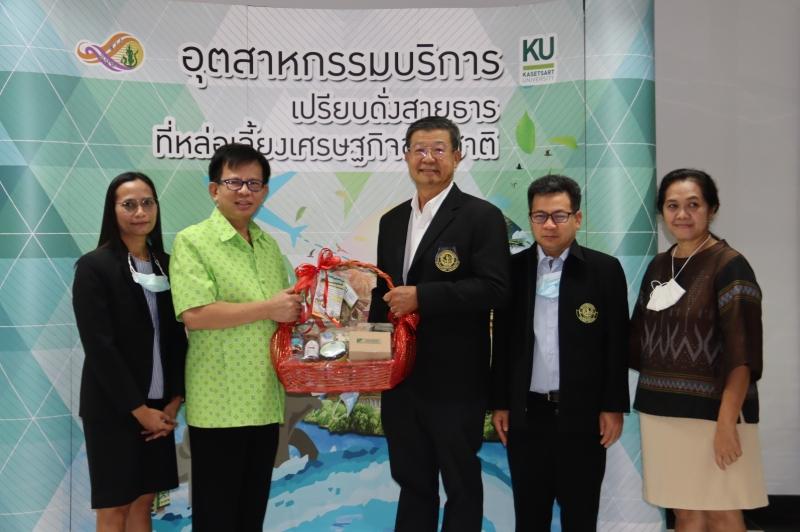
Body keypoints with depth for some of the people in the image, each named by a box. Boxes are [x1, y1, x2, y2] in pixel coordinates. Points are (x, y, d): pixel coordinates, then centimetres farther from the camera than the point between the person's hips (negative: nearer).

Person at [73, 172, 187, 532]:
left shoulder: (166, 265, 8)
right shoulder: (94, 267, -8)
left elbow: (177, 338, 7)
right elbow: (98, 346, -14)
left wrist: (174, 400, -4)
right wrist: (138, 409, -14)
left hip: (158, 407, 5)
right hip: (113, 408, -5)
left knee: (143, 502, 10)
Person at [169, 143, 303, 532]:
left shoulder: (269, 245, 15)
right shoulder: (192, 241, -6)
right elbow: (194, 314, -19)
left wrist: (295, 314, 3)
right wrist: (267, 309, -16)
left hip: (264, 401, 6)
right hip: (219, 405, -6)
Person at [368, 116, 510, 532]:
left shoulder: (481, 216, -8)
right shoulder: (392, 221, 13)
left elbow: (494, 289, -18)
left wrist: (422, 296, -22)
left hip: (455, 383, -6)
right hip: (400, 379, 6)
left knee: (461, 485, 9)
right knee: (412, 483, 17)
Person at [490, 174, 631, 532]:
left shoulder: (605, 270, -2)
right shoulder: (513, 269, 4)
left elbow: (617, 343, -2)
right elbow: (502, 341, 7)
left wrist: (614, 407, -4)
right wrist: (499, 403, 5)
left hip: (583, 415, -2)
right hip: (526, 412, 2)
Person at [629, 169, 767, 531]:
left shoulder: (729, 266, -9)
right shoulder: (659, 267, 10)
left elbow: (741, 354, -15)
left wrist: (726, 423, -21)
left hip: (711, 411, -5)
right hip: (661, 410, 6)